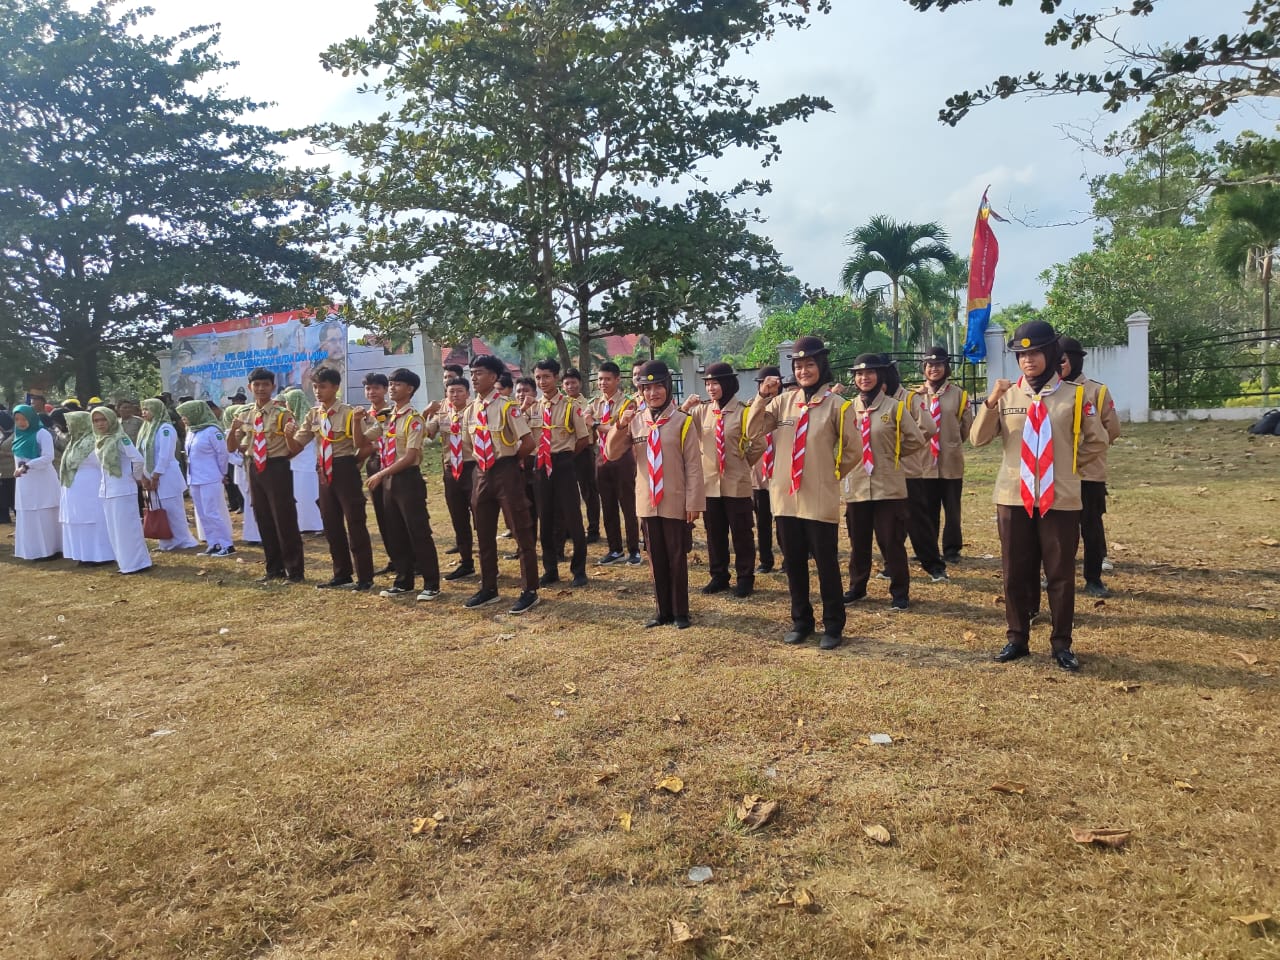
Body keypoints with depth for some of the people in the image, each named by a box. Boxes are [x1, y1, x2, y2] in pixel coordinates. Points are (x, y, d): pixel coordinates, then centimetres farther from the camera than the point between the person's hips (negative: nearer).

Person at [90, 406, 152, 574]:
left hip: (123, 489, -8)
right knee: (114, 529, 13)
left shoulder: (120, 438, -14)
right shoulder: (99, 440, 11)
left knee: (127, 527, -4)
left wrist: (137, 477, -7)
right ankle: (124, 561, 21)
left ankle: (136, 562, 2)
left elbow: (138, 459, -19)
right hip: (107, 490, 8)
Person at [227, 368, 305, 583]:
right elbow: (231, 448, 7)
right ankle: (274, 568, 26)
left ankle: (295, 570, 9)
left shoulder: (283, 413, -8)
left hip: (277, 468, -6)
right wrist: (233, 428, -9)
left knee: (285, 519, -2)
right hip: (254, 469, 6)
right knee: (264, 520, 13)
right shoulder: (244, 414, 8)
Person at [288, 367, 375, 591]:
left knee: (355, 523, -3)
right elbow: (297, 447, 6)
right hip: (324, 472, 6)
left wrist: (357, 421, -31)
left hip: (345, 470, -6)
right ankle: (342, 574, 25)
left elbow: (361, 446, -18)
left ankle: (365, 577, 6)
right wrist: (289, 436, -15)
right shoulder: (312, 415, 7)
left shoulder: (348, 412, -9)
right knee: (331, 525, 13)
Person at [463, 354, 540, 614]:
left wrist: (508, 460, -3)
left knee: (521, 532, 0)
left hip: (505, 472, -7)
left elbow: (528, 442, -16)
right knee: (484, 534, 14)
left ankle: (530, 591, 8)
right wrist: (481, 463, 10)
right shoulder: (470, 410, 7)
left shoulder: (507, 406, -13)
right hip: (481, 473, 7)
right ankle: (488, 588, 28)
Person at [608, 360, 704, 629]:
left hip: (675, 504, -3)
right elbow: (612, 454, 2)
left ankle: (680, 612, 18)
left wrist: (693, 502, -10)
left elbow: (693, 465, -7)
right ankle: (663, 610, 24)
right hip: (647, 503, 4)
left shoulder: (683, 420, -6)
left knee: (677, 559, 7)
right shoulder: (635, 420, 4)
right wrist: (620, 425, -14)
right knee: (656, 560, 12)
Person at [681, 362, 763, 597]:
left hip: (736, 483, -4)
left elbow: (759, 444, -3)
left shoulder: (743, 411, -9)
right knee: (714, 533, 13)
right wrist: (684, 408, -10)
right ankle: (718, 576, 25)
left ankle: (745, 578, 18)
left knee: (741, 532, 6)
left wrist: (743, 462, 3)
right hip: (710, 482, 4)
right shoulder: (701, 410, 4)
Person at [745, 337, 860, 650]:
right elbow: (752, 431, 0)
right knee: (794, 564, 13)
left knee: (826, 564, 5)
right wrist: (762, 398, -12)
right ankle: (801, 622, 28)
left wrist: (832, 474, 4)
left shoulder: (836, 404, -5)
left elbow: (852, 449, 1)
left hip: (820, 500, -4)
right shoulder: (783, 401, 5)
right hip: (786, 497, 4)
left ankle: (833, 626, 20)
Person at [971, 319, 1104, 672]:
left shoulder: (1073, 395, 0)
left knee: (1061, 574, 7)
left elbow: (1096, 443, 8)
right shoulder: (1007, 395, 3)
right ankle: (1017, 639, 22)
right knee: (1015, 573, 9)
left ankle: (1061, 644, 20)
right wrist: (990, 402, -15)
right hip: (1013, 498, 1)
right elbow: (977, 439, -4)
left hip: (1061, 499, -1)